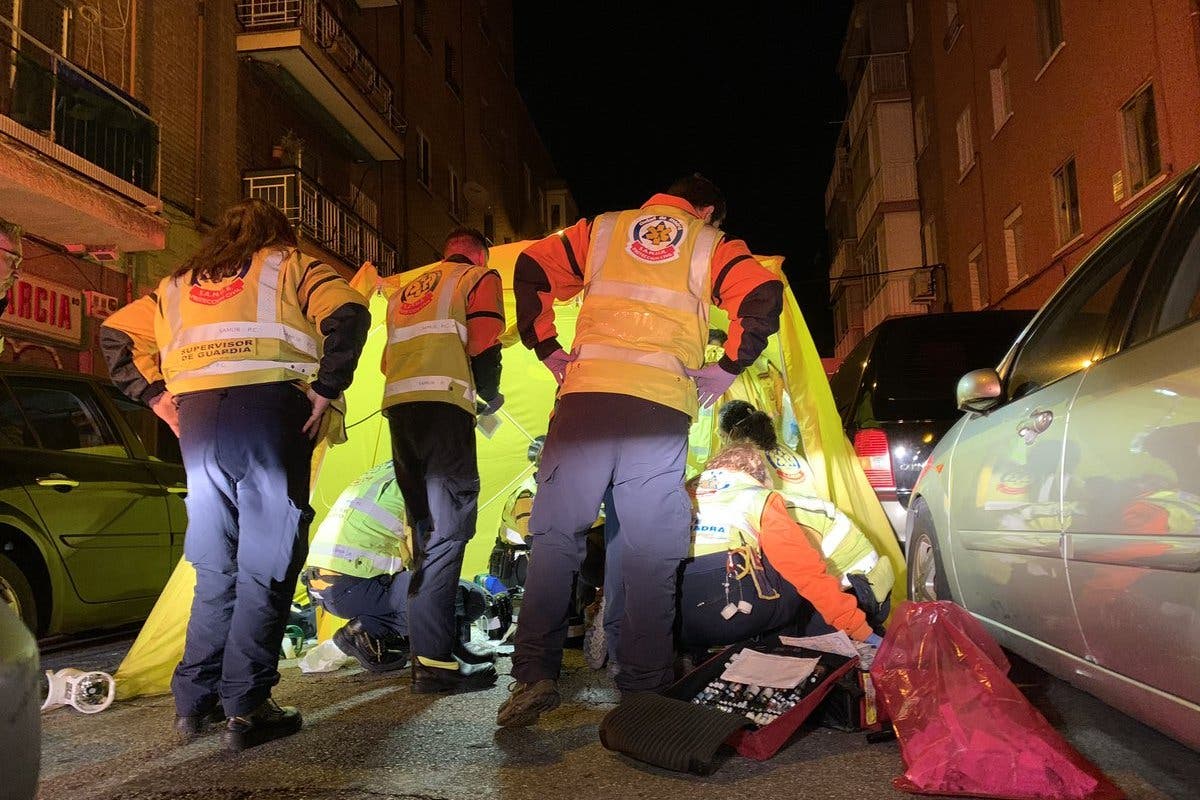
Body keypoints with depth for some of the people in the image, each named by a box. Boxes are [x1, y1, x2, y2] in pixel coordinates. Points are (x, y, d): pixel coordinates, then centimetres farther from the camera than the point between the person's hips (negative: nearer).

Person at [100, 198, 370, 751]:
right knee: (265, 565, -2)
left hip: (196, 419, 5)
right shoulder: (290, 265, 13)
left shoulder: (178, 283, 27)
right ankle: (246, 709, -4)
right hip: (269, 409, -4)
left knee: (214, 566, 13)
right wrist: (325, 389, -6)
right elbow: (348, 313, -5)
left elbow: (117, 333, 23)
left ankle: (193, 701, 15)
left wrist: (155, 395, 15)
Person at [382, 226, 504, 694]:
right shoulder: (480, 278, 10)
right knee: (448, 530, -9)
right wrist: (492, 396, 14)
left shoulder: (406, 290, 30)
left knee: (427, 530, 12)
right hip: (444, 407, -7)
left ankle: (425, 651, 15)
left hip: (397, 406, 7)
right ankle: (434, 663, -14)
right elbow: (484, 348, -4)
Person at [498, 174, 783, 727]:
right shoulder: (711, 244, 19)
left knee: (555, 534, 2)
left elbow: (531, 270, 14)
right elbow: (764, 298, 2)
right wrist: (727, 368, 7)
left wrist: (547, 348, 14)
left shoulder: (601, 229, 24)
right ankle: (644, 686, 6)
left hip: (586, 394, 1)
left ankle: (534, 674, -4)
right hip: (663, 408, -1)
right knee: (651, 552, 4)